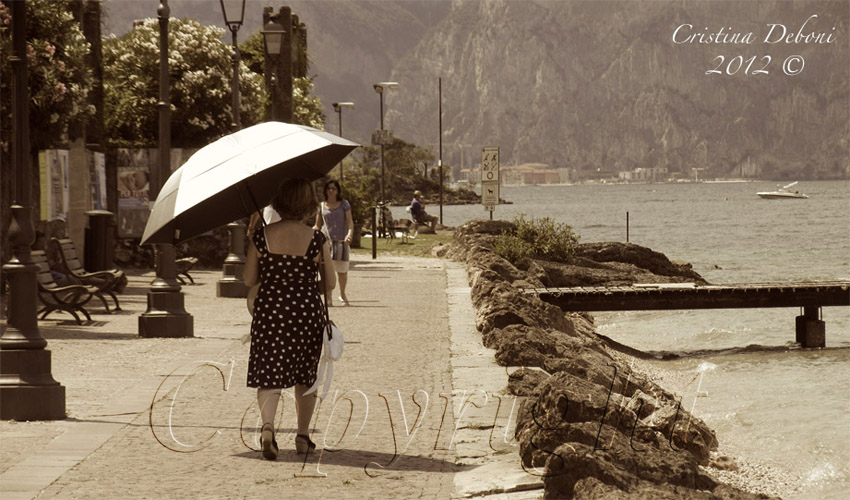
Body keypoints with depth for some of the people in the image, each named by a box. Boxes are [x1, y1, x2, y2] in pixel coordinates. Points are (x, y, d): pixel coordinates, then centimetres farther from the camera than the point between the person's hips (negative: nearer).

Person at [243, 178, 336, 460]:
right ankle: (303, 436, 25)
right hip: (307, 310, 0)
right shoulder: (317, 240, -10)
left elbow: (249, 280, 0)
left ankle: (268, 426, -25)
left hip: (269, 310, 0)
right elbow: (330, 284, -1)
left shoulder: (262, 236, -6)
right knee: (305, 376, 18)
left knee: (269, 374, 2)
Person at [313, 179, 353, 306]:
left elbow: (350, 221, -3)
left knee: (342, 271, 5)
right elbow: (318, 226, 15)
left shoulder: (344, 204, 5)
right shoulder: (321, 206, 10)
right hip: (327, 242, 0)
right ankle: (328, 298, -12)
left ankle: (342, 294, 28)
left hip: (341, 242, 0)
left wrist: (350, 234, -22)